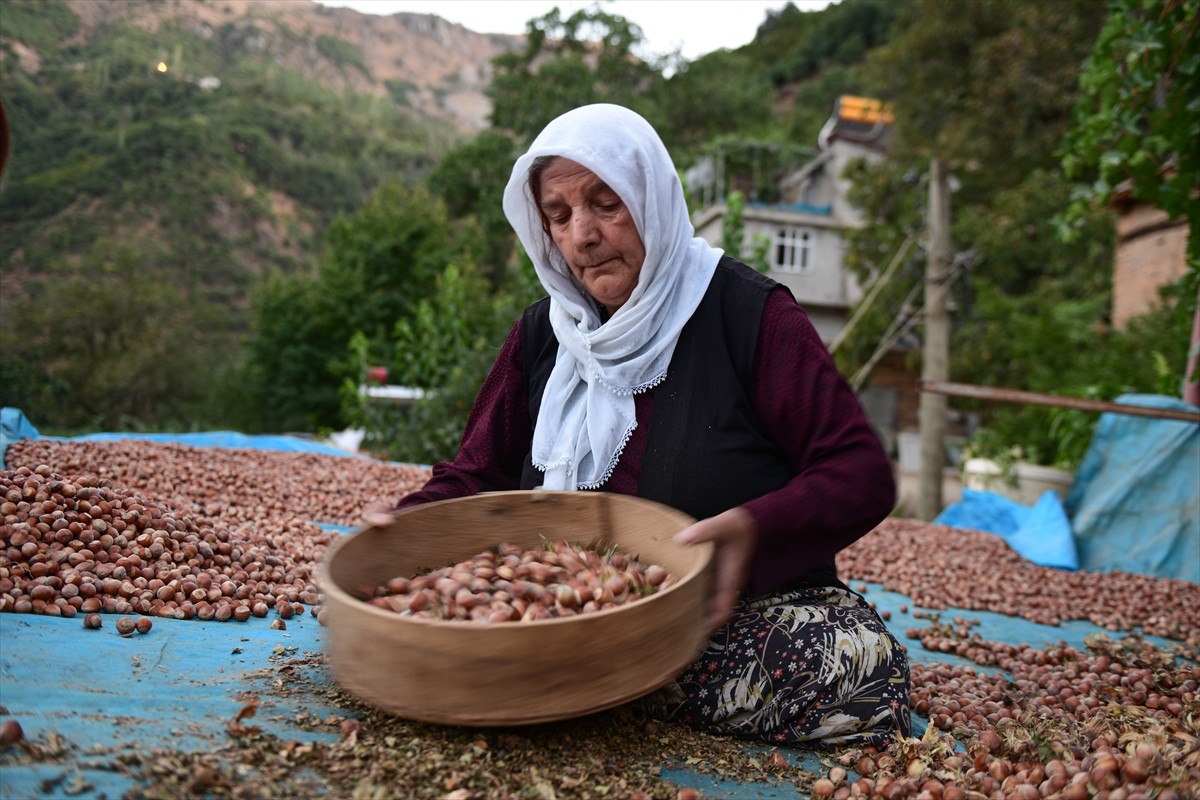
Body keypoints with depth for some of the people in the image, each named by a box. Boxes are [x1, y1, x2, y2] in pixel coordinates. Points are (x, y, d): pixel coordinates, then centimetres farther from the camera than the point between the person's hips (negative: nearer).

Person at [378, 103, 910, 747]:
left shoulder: (747, 313, -8)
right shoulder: (543, 332, 6)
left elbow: (863, 473, -10)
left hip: (751, 608, -2)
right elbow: (476, 474, 9)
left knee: (859, 665, -31)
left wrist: (754, 527, -29)